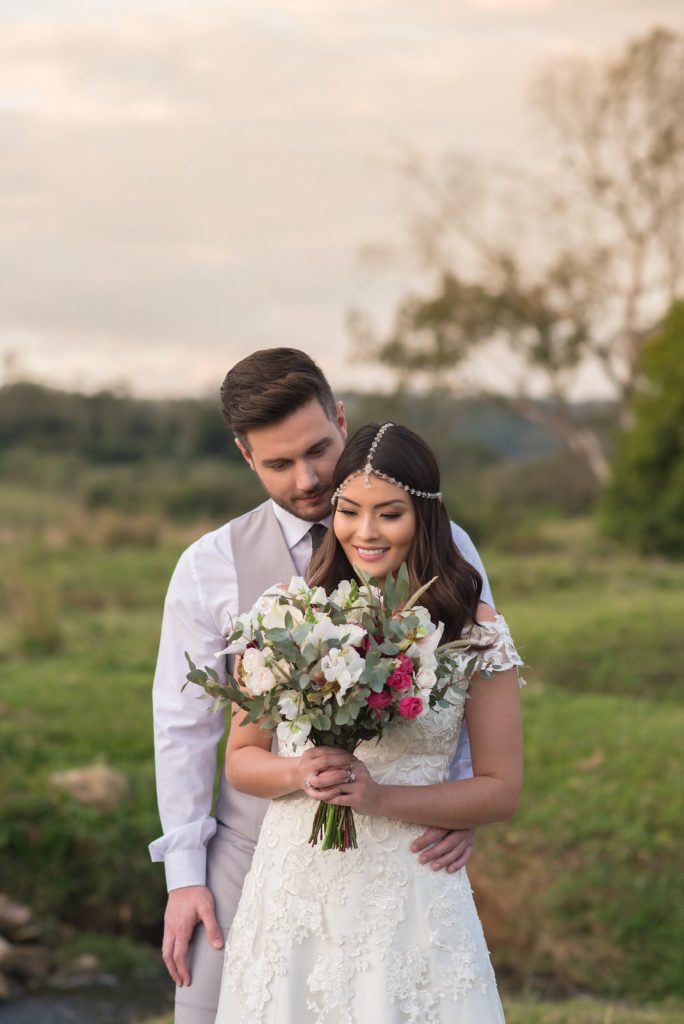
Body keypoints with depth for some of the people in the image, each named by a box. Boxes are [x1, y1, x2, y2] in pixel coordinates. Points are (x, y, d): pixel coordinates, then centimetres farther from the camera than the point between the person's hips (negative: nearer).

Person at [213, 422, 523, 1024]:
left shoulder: (474, 631, -3)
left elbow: (502, 791, -2)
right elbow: (241, 760, 8)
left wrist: (382, 797, -15)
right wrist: (301, 773, -13)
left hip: (411, 900, -1)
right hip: (295, 890, 2)